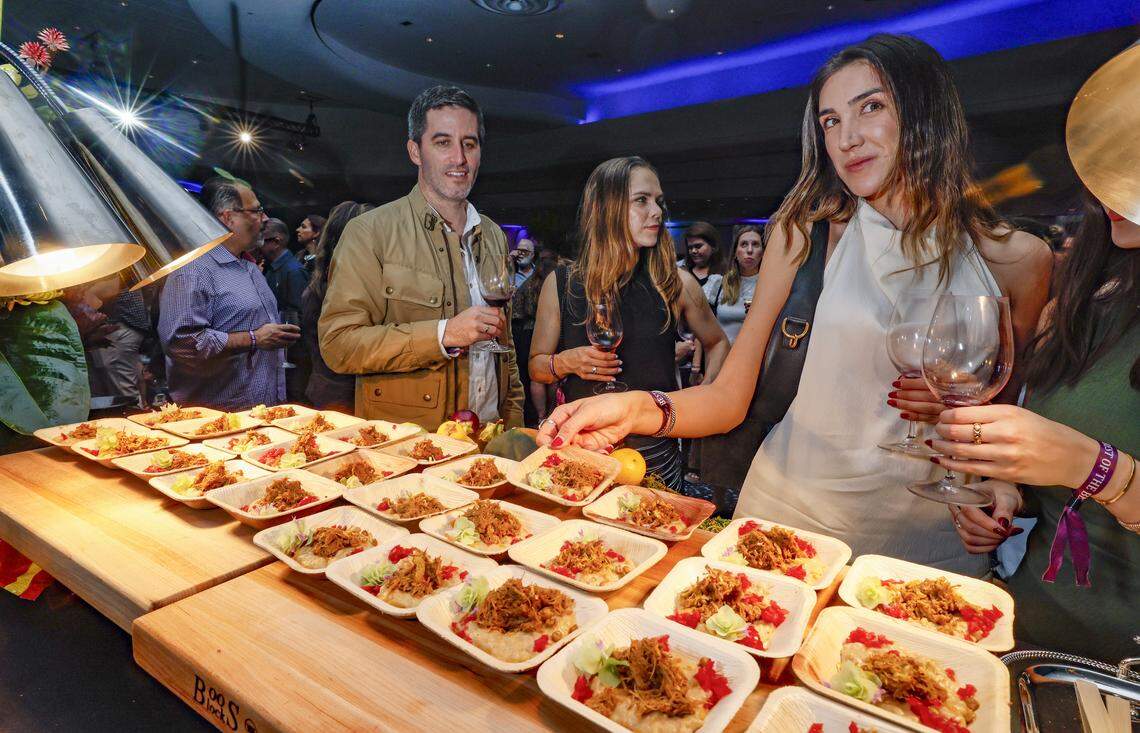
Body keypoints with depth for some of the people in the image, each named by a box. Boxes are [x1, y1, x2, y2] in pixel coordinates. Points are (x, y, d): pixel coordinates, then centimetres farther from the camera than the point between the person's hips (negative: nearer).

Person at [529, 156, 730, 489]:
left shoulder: (677, 283, -4)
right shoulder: (561, 284, -4)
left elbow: (718, 344, 13)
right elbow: (536, 367, 5)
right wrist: (565, 362, -15)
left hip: (655, 458, 1)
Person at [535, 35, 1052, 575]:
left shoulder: (1016, 259, -3)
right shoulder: (807, 232, -6)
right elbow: (730, 396, -10)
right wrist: (639, 409, -28)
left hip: (927, 537, 2)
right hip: (788, 511, -1)